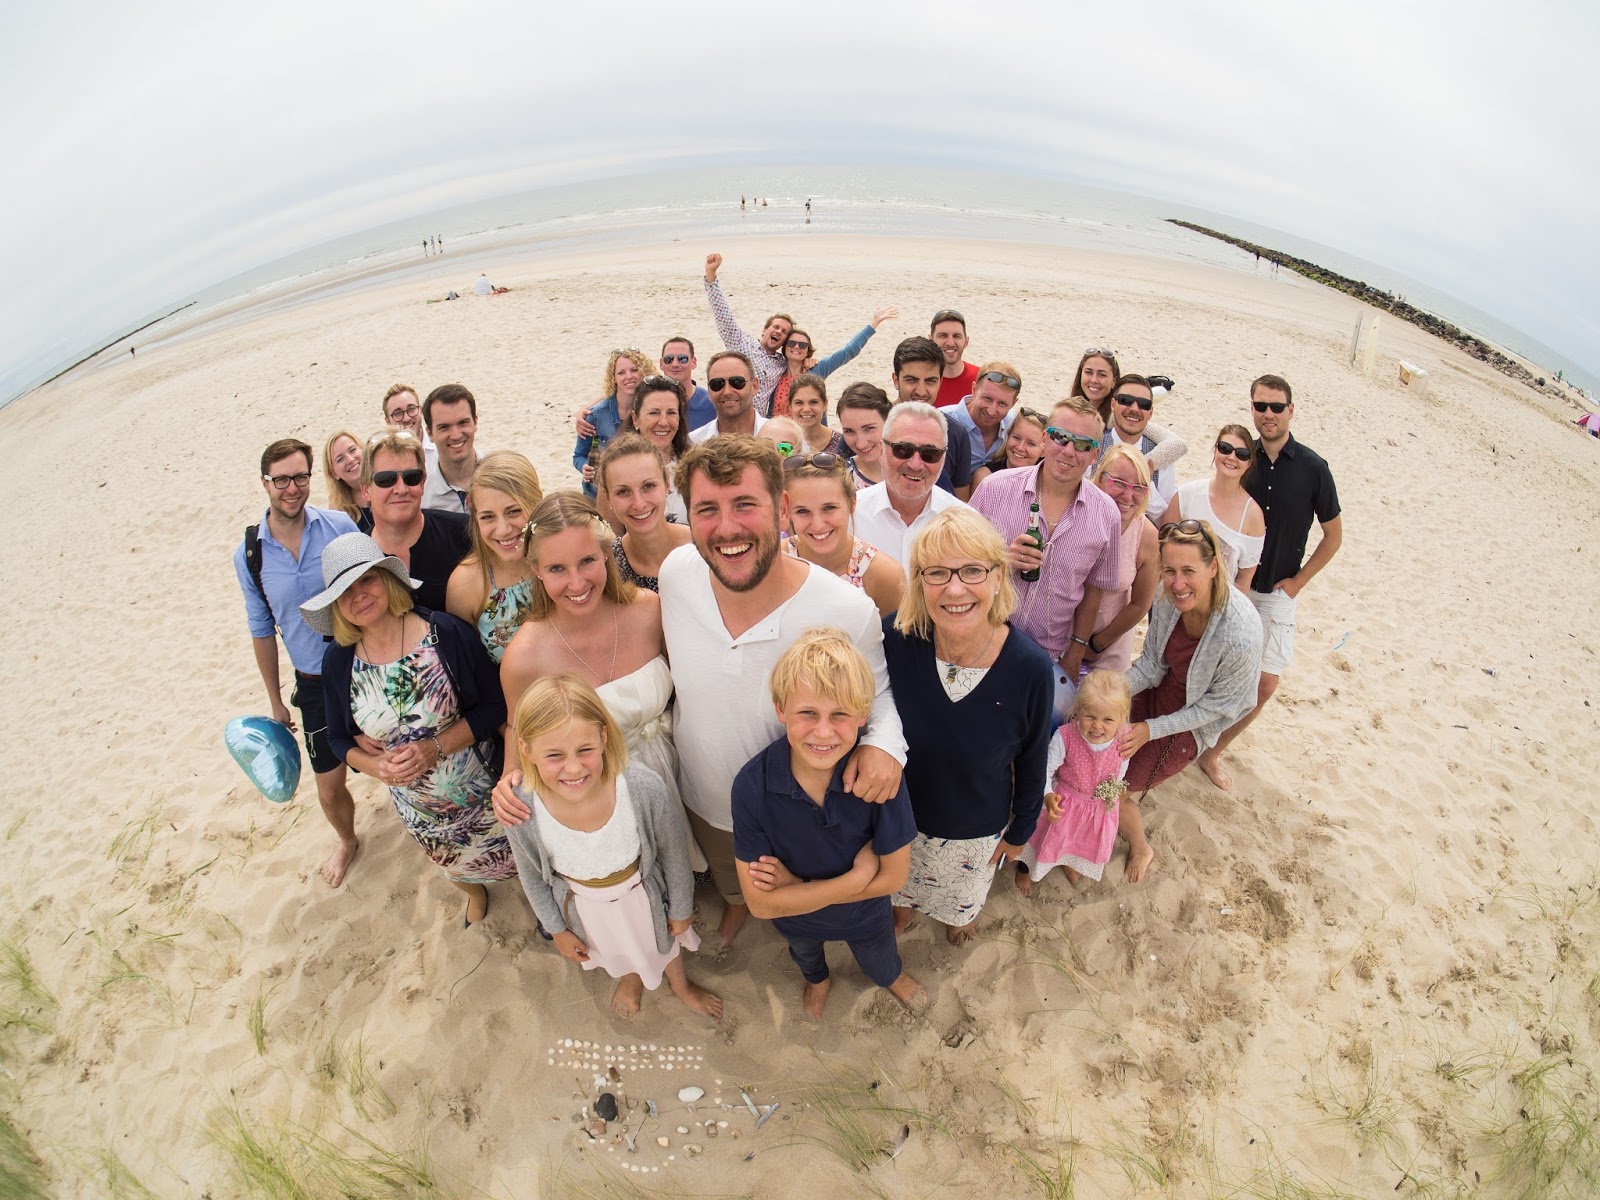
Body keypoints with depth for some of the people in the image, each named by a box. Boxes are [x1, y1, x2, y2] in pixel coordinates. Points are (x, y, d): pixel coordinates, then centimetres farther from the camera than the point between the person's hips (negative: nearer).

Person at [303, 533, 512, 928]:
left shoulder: (446, 633, -23)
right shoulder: (338, 662, -11)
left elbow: (495, 706, -18)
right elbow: (339, 738, 1)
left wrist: (435, 747, -28)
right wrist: (374, 765, -19)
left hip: (481, 788, -4)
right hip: (418, 806, 4)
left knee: (518, 856, 19)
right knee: (456, 866, 31)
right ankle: (476, 893, 65)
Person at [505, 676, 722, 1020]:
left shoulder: (646, 789, -41)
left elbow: (674, 854, -19)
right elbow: (533, 877, -11)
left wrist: (681, 910, -4)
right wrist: (557, 928, 3)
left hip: (644, 894, -1)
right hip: (584, 906, 1)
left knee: (665, 940, 32)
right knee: (616, 949, 35)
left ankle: (680, 984, 68)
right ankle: (631, 978, 72)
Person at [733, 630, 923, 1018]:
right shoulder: (752, 786, -37)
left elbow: (893, 877, -24)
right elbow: (760, 903, -30)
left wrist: (798, 886, -27)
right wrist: (856, 878, -34)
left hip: (866, 915, 0)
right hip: (796, 921, 1)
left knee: (880, 967, 33)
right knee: (804, 955, 36)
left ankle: (894, 977, 69)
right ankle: (817, 979, 72)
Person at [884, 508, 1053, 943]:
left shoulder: (1029, 666, -30)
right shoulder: (895, 637, -30)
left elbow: (1032, 759, -11)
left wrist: (1021, 829, 1)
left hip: (980, 825, 0)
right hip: (903, 810, 1)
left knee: (965, 887, 33)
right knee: (905, 873, 33)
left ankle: (961, 912, 69)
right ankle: (906, 901, 69)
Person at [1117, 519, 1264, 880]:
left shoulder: (1240, 636, -35)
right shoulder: (1168, 597, -20)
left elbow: (1217, 705, -20)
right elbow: (1151, 663, -7)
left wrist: (1151, 729, -20)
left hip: (1193, 722, -5)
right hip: (1158, 690, 5)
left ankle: (1141, 848, 32)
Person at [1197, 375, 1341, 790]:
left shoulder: (1313, 467, -6)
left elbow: (1334, 535, 4)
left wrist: (1297, 581, -1)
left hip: (1275, 593, 0)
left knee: (1265, 684, -2)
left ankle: (1213, 751, 16)